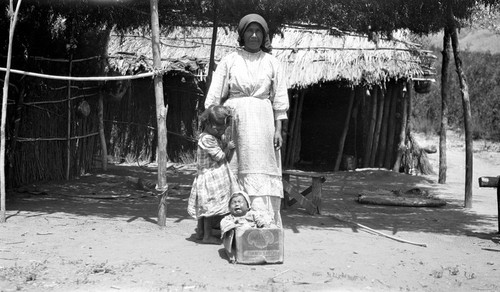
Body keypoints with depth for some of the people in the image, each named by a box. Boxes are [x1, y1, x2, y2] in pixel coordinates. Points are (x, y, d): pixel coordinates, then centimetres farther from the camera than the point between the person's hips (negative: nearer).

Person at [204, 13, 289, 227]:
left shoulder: (271, 62, 9)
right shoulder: (229, 61, 6)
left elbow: (279, 100, 7)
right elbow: (214, 97, 5)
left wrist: (278, 130, -1)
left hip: (261, 122, 0)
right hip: (233, 119, 0)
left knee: (260, 170, -3)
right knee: (232, 171, -2)